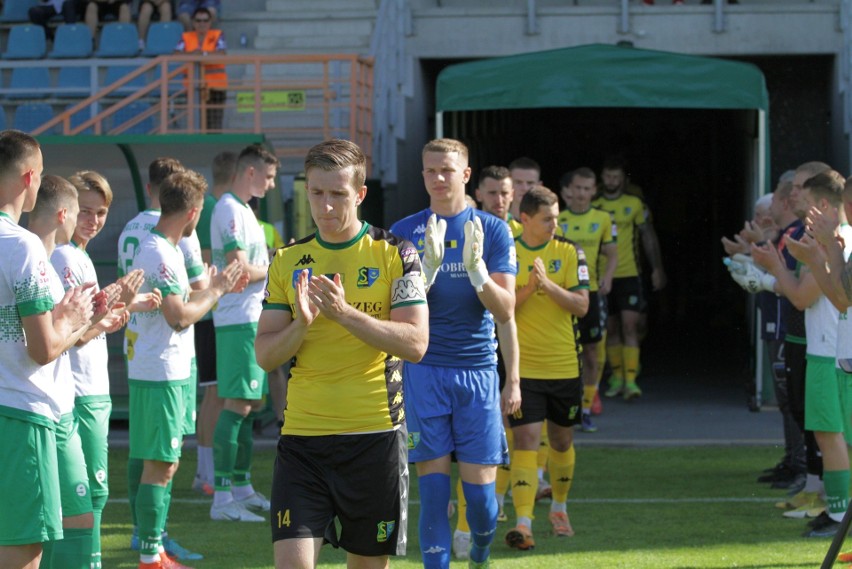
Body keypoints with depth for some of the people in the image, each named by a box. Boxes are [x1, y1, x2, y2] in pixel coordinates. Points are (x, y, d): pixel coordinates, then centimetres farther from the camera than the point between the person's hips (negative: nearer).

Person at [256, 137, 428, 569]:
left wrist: (344, 313, -21)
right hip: (301, 436, 2)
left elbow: (415, 343, -10)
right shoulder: (288, 261, 9)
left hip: (374, 435, -2)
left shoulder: (394, 254, 0)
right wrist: (300, 324, -15)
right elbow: (265, 355, 6)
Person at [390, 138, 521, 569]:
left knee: (480, 488, -1)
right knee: (433, 485, -4)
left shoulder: (492, 230, 3)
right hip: (424, 374, 0)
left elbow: (505, 312, -1)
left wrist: (476, 269, -19)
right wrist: (428, 265, -19)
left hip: (478, 371, 0)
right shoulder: (405, 232, 4)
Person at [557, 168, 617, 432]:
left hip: (590, 291, 1)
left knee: (591, 353, 4)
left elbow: (612, 253, 8)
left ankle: (586, 410, 14)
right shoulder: (557, 220, 2)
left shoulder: (603, 219, 5)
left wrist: (607, 276, -10)